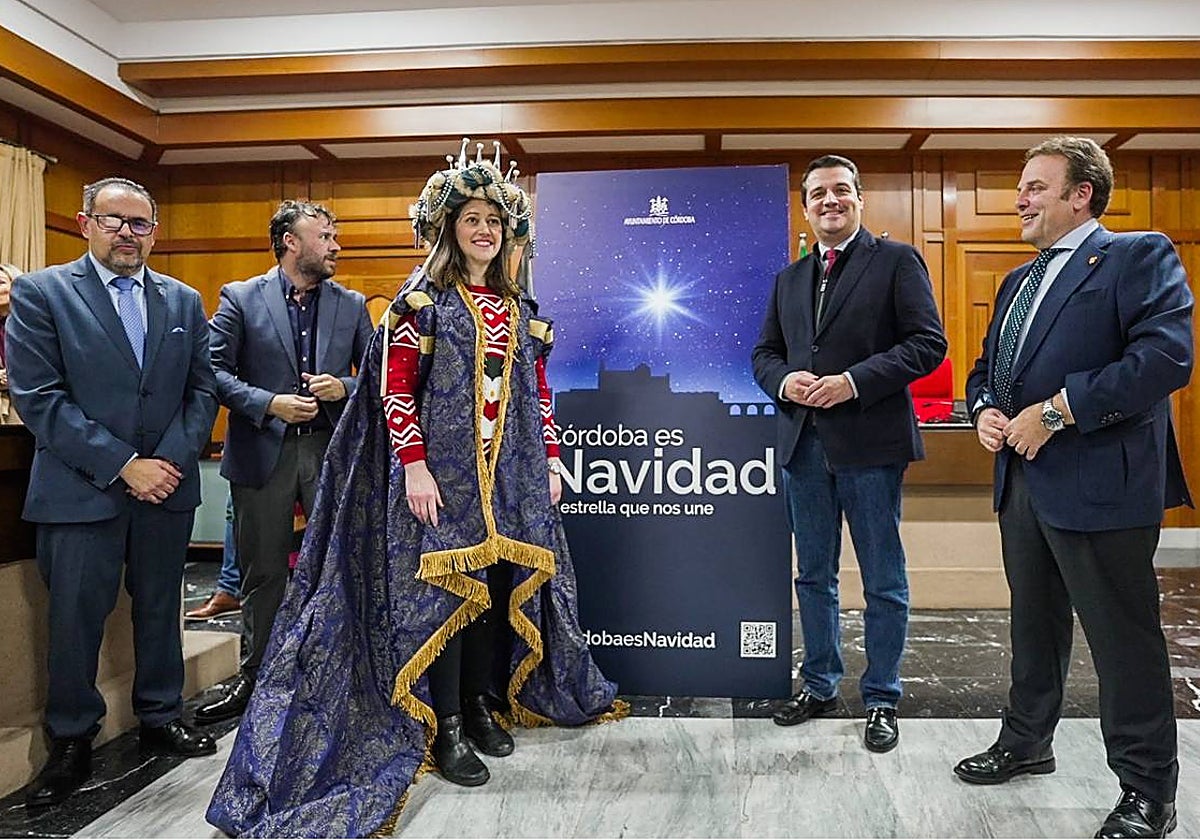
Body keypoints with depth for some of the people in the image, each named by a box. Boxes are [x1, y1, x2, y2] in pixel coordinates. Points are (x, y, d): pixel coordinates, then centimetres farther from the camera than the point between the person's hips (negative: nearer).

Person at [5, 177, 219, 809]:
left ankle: (160, 718, 31)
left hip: (167, 487, 3)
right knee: (75, 619, 6)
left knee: (160, 609, 14)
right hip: (82, 490, -3)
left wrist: (174, 460, -7)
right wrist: (123, 465, -15)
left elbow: (203, 389, 8)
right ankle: (71, 742, 25)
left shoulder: (184, 301, 8)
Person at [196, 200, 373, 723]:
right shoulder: (240, 298, 2)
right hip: (262, 452, -1)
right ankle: (256, 677, 26)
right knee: (263, 572, 10)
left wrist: (345, 387, -10)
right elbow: (215, 371, -2)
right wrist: (269, 403, -14)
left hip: (332, 450, 2)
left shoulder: (351, 305, 8)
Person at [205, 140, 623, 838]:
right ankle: (443, 726, 11)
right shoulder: (422, 302, -2)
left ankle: (484, 702, 25)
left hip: (511, 475, 5)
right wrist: (414, 466, -16)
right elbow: (393, 390, -8)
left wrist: (550, 462, 10)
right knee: (443, 587, -2)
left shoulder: (521, 311, 13)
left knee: (502, 586, 8)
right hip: (442, 471, -5)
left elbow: (538, 394, 15)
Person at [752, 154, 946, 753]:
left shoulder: (897, 261, 0)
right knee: (813, 576, 15)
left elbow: (928, 343, -8)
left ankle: (881, 699, 22)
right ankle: (819, 686, 31)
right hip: (804, 443, 5)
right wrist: (783, 380, -6)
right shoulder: (789, 278, 16)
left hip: (870, 441, -5)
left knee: (883, 581, 6)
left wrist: (854, 381, -19)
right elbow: (764, 352, 16)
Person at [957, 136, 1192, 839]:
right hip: (1023, 481, 8)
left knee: (1124, 637, 2)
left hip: (1101, 484, -8)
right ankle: (1027, 743, 37)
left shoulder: (1139, 256, -7)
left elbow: (1166, 355, -21)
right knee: (1034, 624, 20)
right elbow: (988, 365, 23)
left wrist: (1057, 412, -21)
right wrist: (985, 410, 1)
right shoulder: (1019, 281, 18)